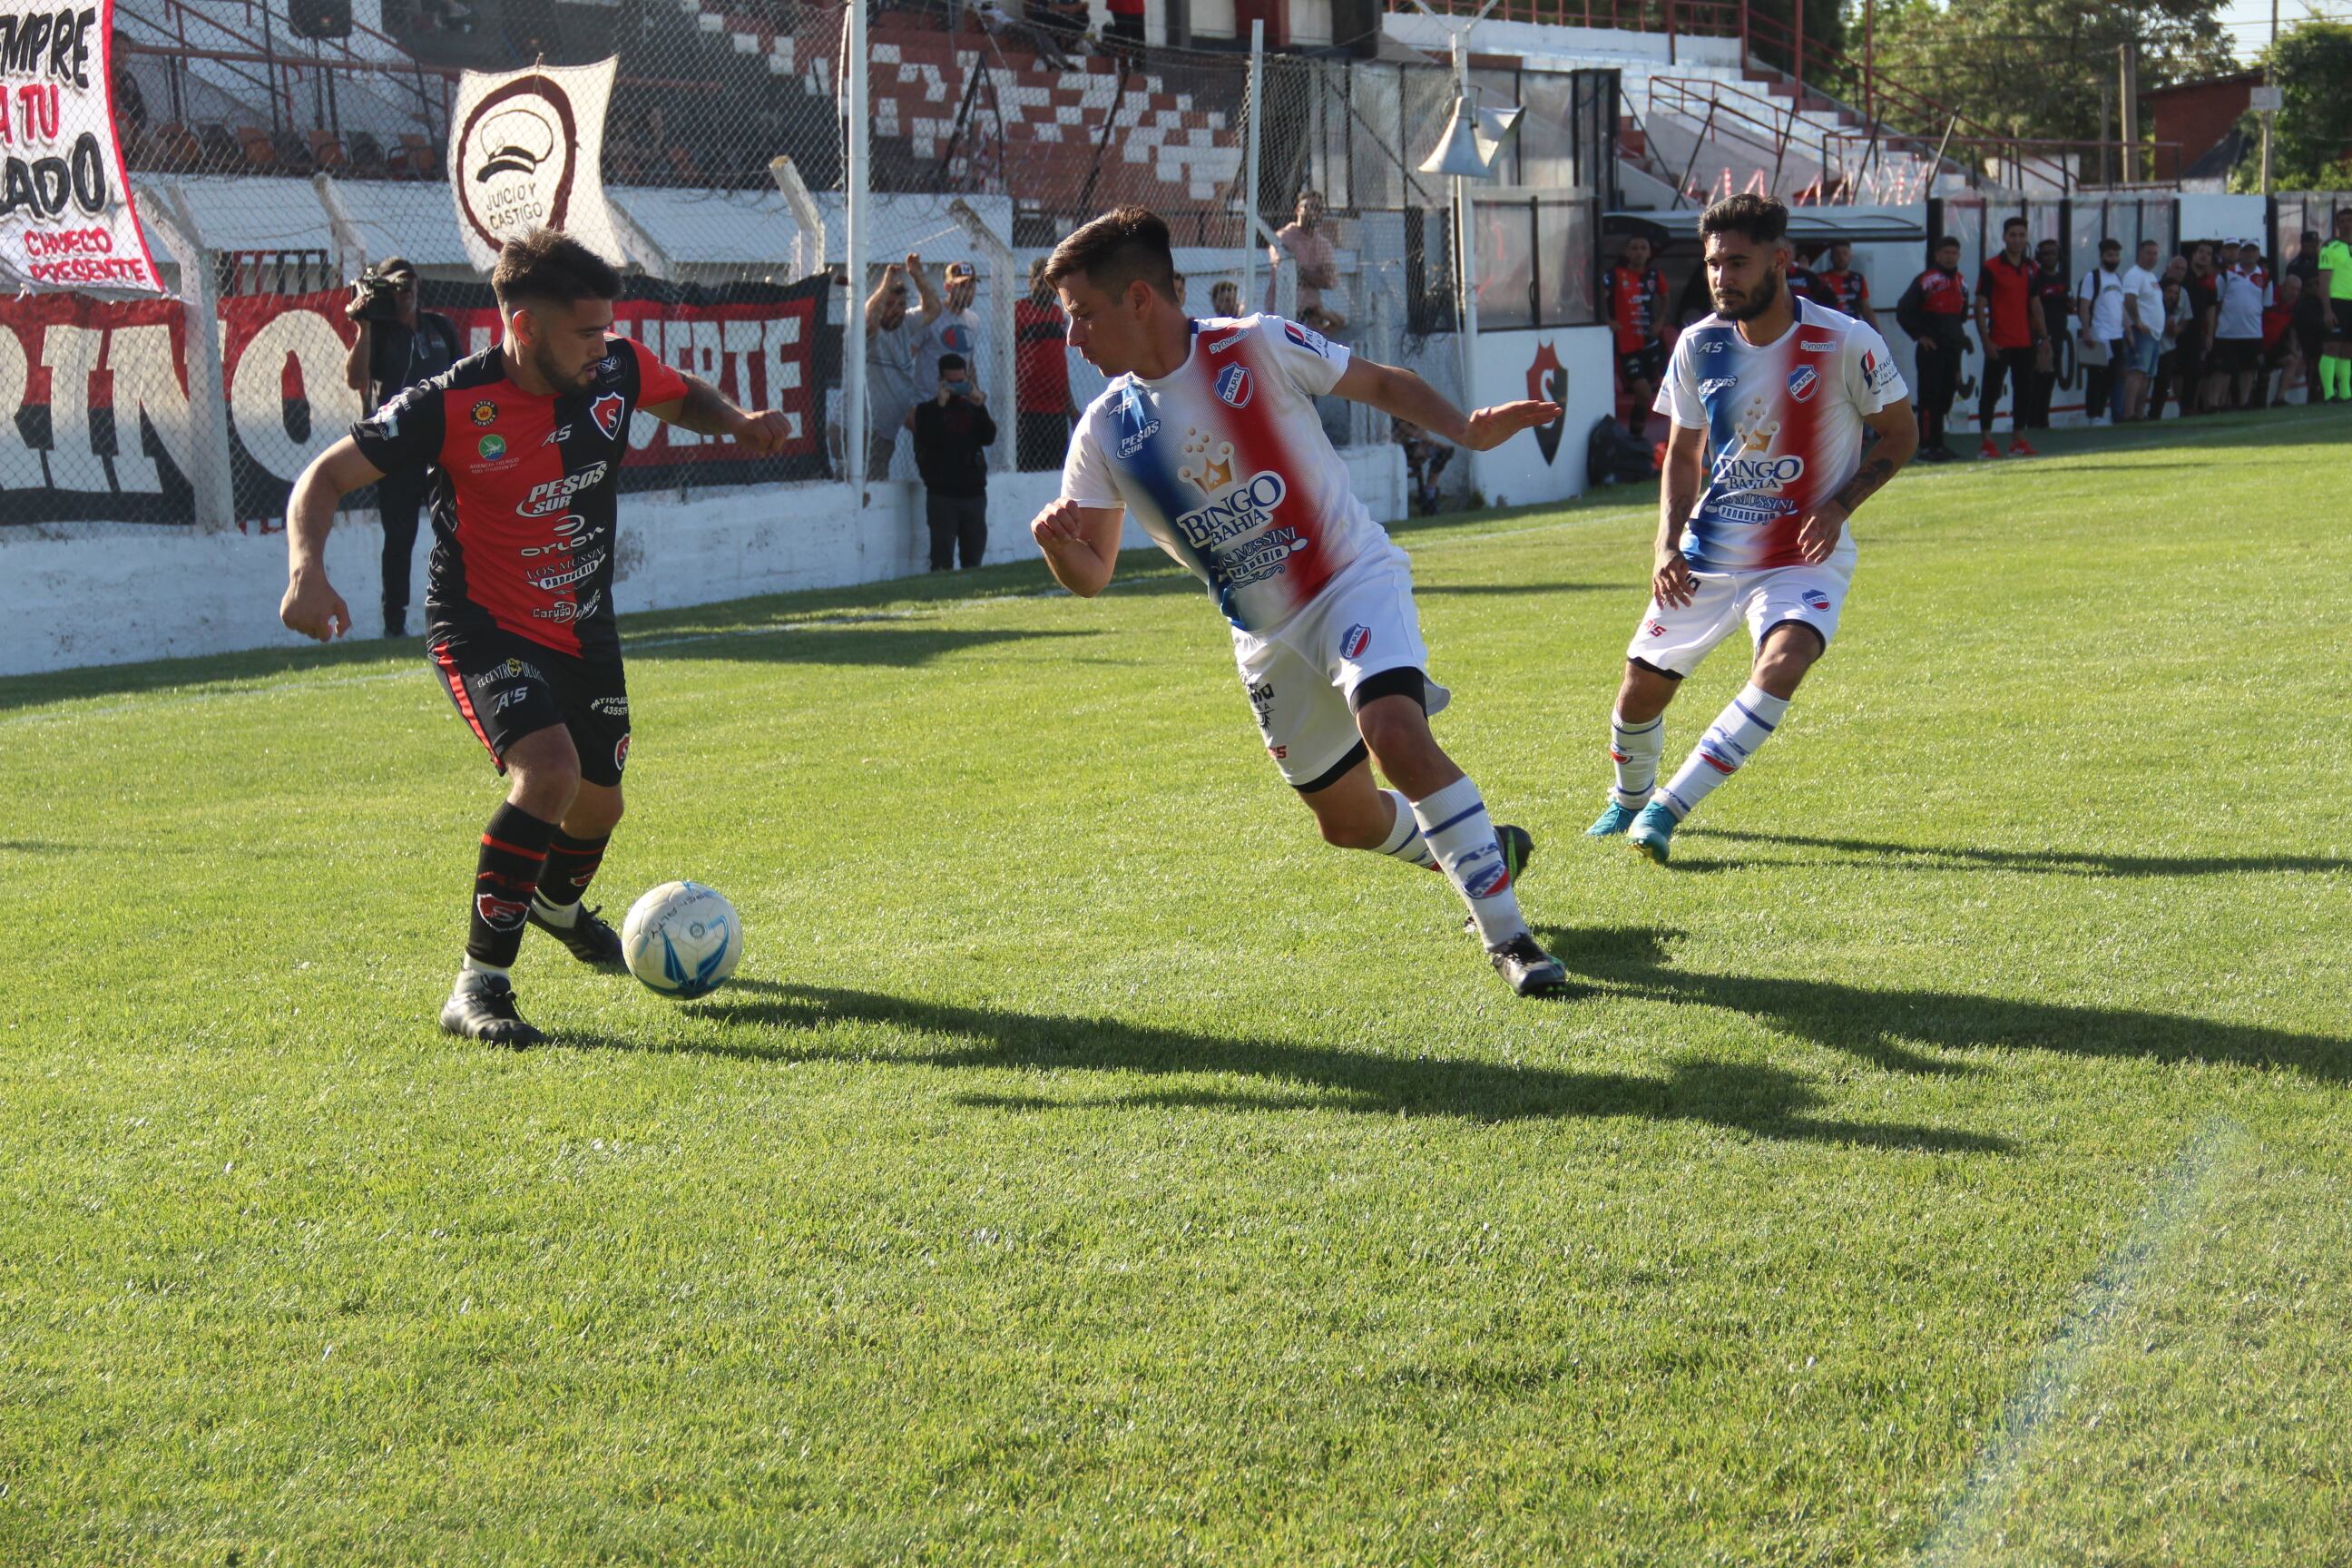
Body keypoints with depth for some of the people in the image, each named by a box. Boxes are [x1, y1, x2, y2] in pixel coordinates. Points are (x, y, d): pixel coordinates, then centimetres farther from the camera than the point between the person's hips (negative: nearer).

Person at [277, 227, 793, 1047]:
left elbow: (684, 397, 13)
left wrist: (738, 422, -9)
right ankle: (479, 986, -19)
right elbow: (327, 474, -18)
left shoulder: (618, 370, -11)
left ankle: (559, 904, 57)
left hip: (583, 629, 6)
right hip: (482, 630, -6)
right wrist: (308, 570, -36)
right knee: (548, 770, -30)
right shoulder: (452, 405, -24)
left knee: (598, 800, 19)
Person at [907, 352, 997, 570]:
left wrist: (980, 408, -11)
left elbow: (989, 438, -1)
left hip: (974, 493, 4)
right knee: (943, 559, -8)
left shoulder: (972, 407, 13)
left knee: (974, 556, 8)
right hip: (942, 494, -4)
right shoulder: (927, 409, 2)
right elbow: (927, 439, -16)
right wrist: (940, 405, -18)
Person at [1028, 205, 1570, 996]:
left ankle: (1508, 936, -21)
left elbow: (1381, 383, -2)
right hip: (1267, 638, 5)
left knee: (1396, 736, -30)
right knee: (1348, 821, 11)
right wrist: (1057, 544, -27)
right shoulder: (1105, 431, -4)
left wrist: (1464, 429, -19)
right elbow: (1091, 575, -3)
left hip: (1354, 582, -5)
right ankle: (1487, 850, 41)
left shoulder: (1257, 348, -14)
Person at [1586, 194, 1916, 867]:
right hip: (1708, 554, 4)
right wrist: (1668, 544, -4)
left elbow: (1900, 435, -2)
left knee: (1781, 665, -30)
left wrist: (1838, 506, -16)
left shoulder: (1845, 342, -14)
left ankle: (1667, 807, -23)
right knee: (1641, 686, 6)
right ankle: (1628, 799, 39)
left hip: (1803, 555, -4)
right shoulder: (1699, 346, -3)